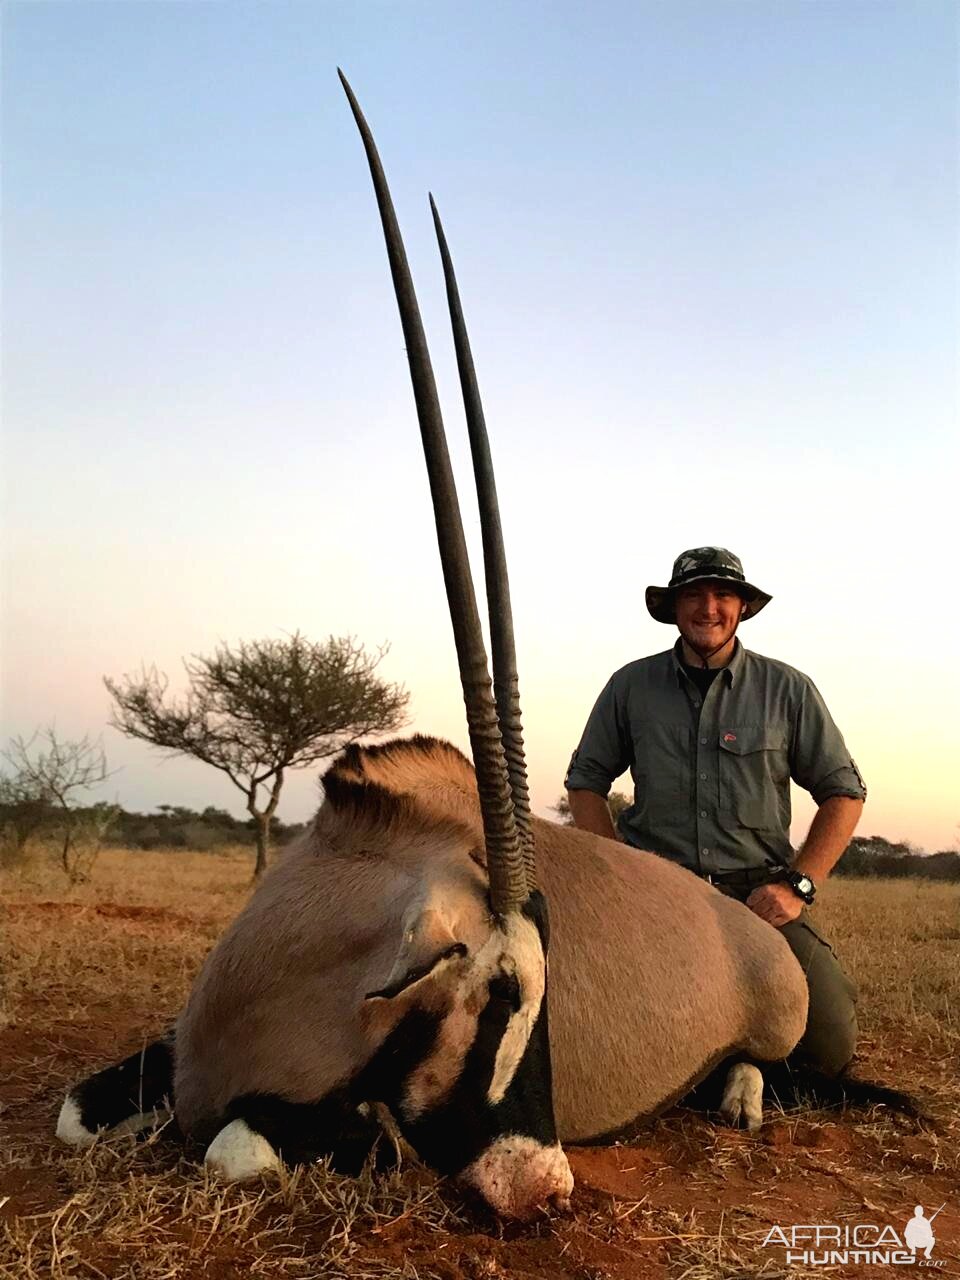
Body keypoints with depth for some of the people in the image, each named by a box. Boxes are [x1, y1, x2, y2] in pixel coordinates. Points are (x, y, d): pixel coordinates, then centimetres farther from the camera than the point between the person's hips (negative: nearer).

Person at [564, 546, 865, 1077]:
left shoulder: (787, 689, 2)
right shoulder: (631, 686, 4)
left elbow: (843, 791, 6)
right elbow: (585, 781, 11)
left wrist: (798, 885, -6)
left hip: (760, 893, 0)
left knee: (831, 1047, -15)